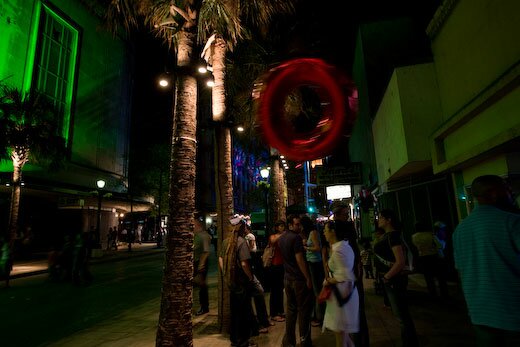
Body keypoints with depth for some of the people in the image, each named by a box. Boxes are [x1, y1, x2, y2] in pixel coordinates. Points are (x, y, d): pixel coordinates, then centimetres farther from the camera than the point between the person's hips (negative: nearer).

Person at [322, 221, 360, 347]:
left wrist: (328, 281, -12)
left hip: (341, 292, -9)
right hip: (347, 290, 9)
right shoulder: (345, 245, 5)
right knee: (343, 331, 21)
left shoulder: (338, 250, -23)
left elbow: (344, 276, -27)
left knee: (340, 331, 6)